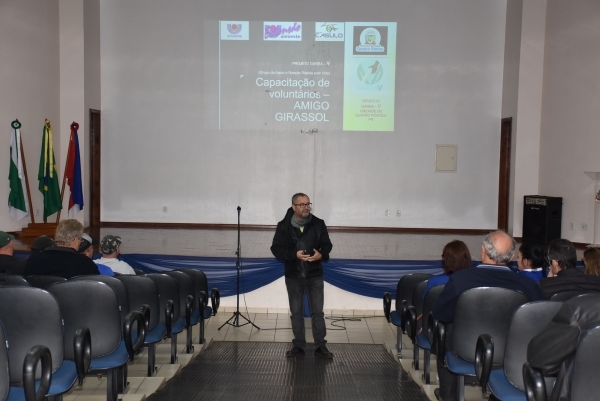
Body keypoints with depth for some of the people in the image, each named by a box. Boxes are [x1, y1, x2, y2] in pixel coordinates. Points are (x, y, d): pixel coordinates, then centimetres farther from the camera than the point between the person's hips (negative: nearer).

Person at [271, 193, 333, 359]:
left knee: (318, 311, 4)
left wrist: (321, 254, -18)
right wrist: (294, 255, -21)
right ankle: (298, 346, 21)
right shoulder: (284, 226, -6)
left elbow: (327, 244, 5)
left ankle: (320, 346, 14)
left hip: (315, 275, 0)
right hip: (293, 276, 0)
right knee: (296, 312, 10)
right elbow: (276, 248, -6)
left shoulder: (318, 224, -3)